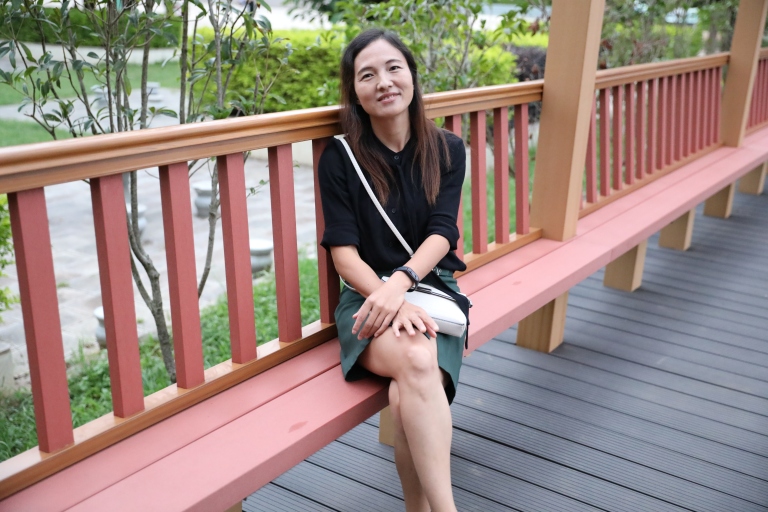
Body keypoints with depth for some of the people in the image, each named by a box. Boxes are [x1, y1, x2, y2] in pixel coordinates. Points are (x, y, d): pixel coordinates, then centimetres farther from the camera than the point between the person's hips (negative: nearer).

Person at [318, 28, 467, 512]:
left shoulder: (447, 150, 5)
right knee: (416, 361, -36)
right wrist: (390, 300, -23)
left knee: (406, 396, -32)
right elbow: (344, 252, -6)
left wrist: (401, 281, -25)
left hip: (432, 289, 1)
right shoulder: (340, 158, -1)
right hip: (367, 295, -1)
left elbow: (442, 235, -5)